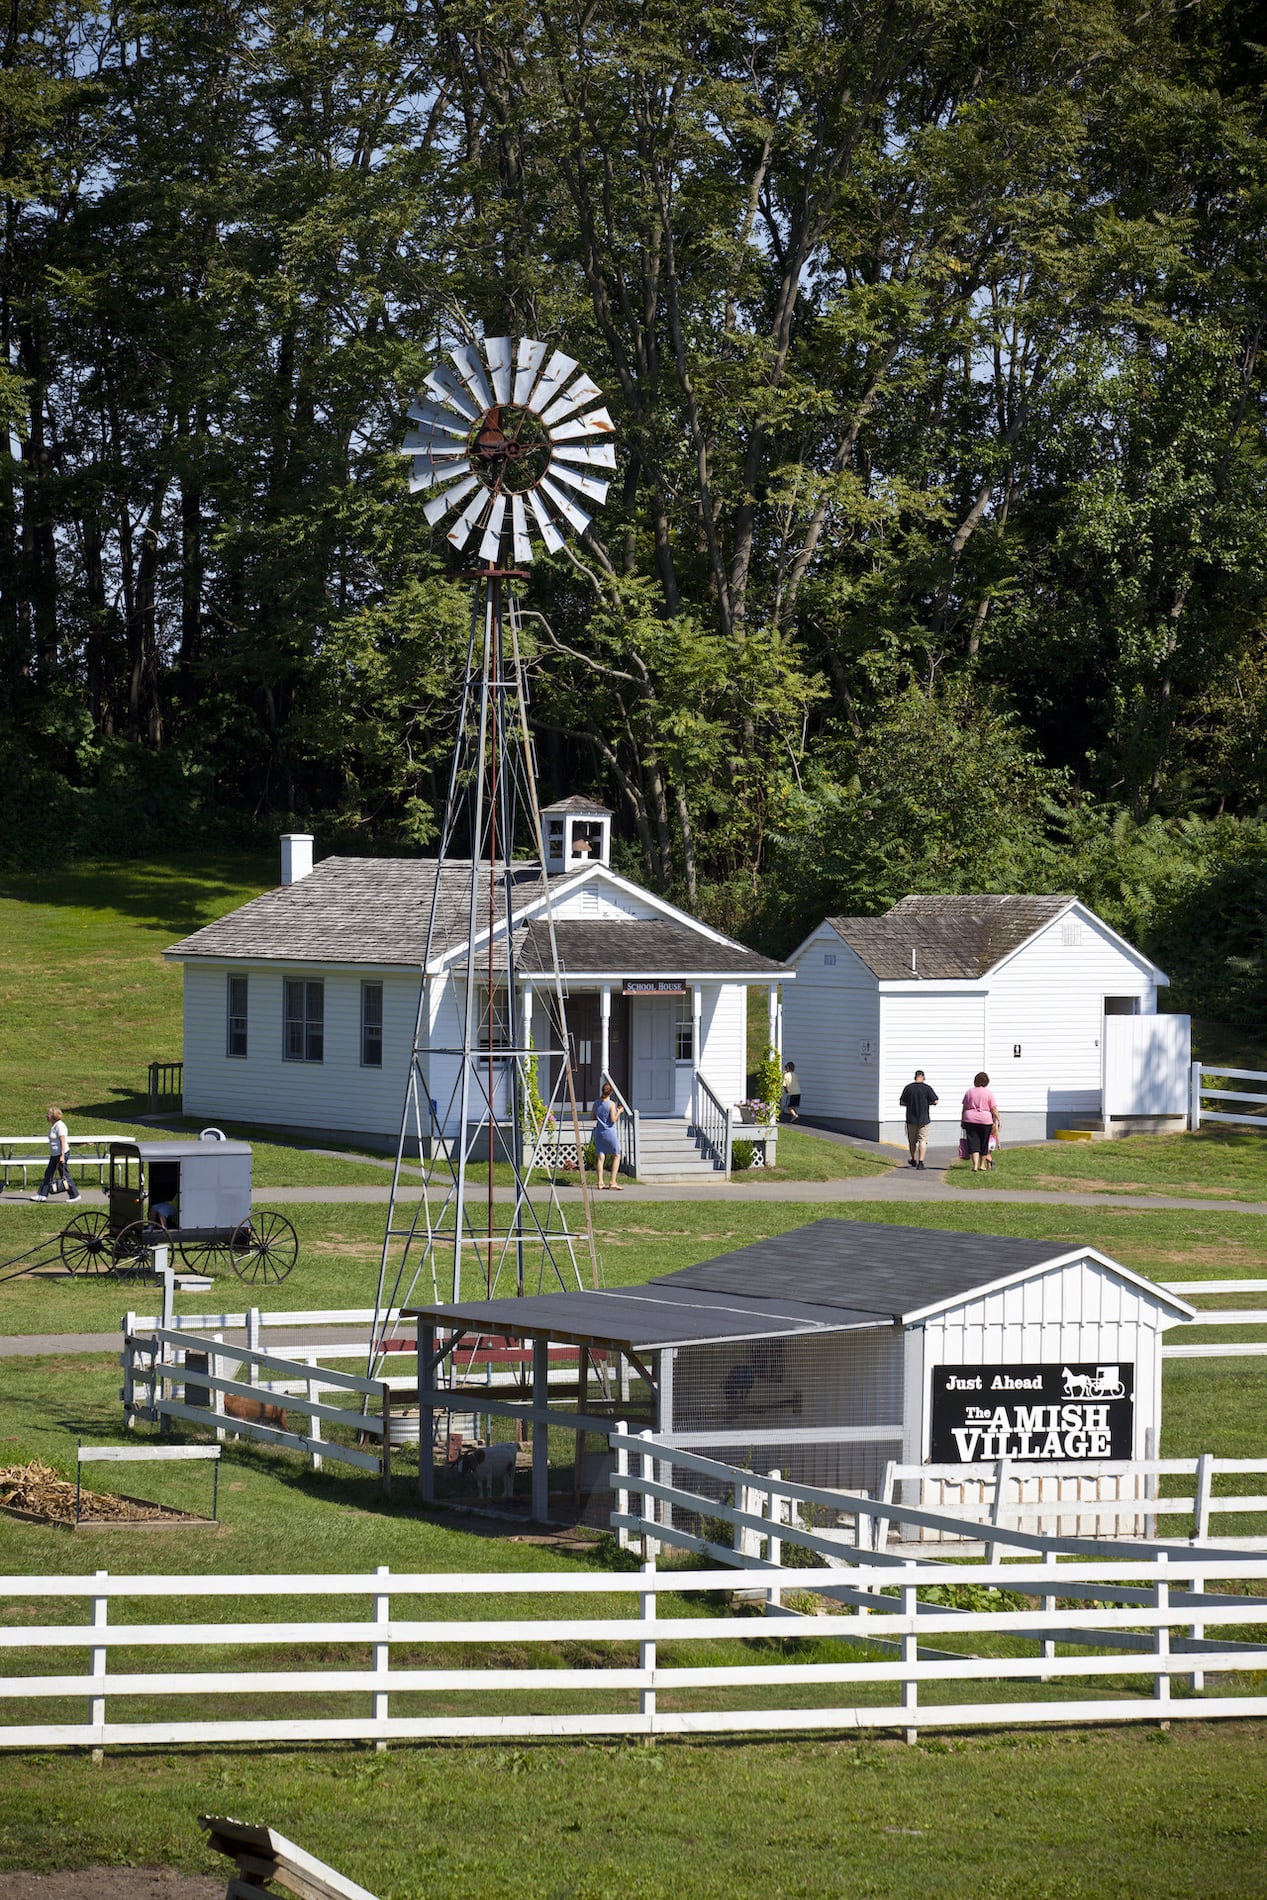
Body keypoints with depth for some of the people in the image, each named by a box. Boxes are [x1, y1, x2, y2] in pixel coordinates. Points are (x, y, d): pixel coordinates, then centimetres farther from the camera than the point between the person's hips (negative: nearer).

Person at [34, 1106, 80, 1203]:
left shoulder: (59, 1126, -17)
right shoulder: (53, 1126, 13)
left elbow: (63, 1141, -21)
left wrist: (62, 1156, -24)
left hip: (61, 1153, -10)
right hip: (54, 1155, 10)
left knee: (64, 1175, -4)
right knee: (48, 1174, 9)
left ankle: (75, 1195, 5)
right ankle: (42, 1195, 12)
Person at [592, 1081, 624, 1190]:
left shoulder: (596, 1103, 3)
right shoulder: (611, 1104, -13)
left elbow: (593, 1117, 11)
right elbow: (613, 1120, -15)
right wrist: (619, 1112, -1)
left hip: (599, 1132, 5)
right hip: (610, 1132, -5)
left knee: (600, 1157, 6)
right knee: (616, 1156, 6)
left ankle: (600, 1182, 3)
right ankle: (613, 1181, -2)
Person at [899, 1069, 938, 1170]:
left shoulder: (908, 1088, -1)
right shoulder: (927, 1088, -8)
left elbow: (902, 1102, 2)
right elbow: (935, 1101, -8)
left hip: (911, 1119, 2)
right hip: (924, 1119, -2)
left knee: (912, 1141, 17)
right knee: (923, 1140, -2)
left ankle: (913, 1160, 32)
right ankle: (920, 1162, -12)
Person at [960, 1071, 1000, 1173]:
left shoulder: (969, 1092, 6)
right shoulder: (989, 1093, -2)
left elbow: (964, 1108, 10)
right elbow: (994, 1109, -5)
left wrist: (963, 1122, 17)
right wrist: (997, 1121, 1)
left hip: (970, 1120, 1)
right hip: (985, 1120, -1)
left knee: (973, 1143, -2)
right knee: (984, 1143, 13)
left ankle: (975, 1165, -15)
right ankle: (982, 1165, 22)